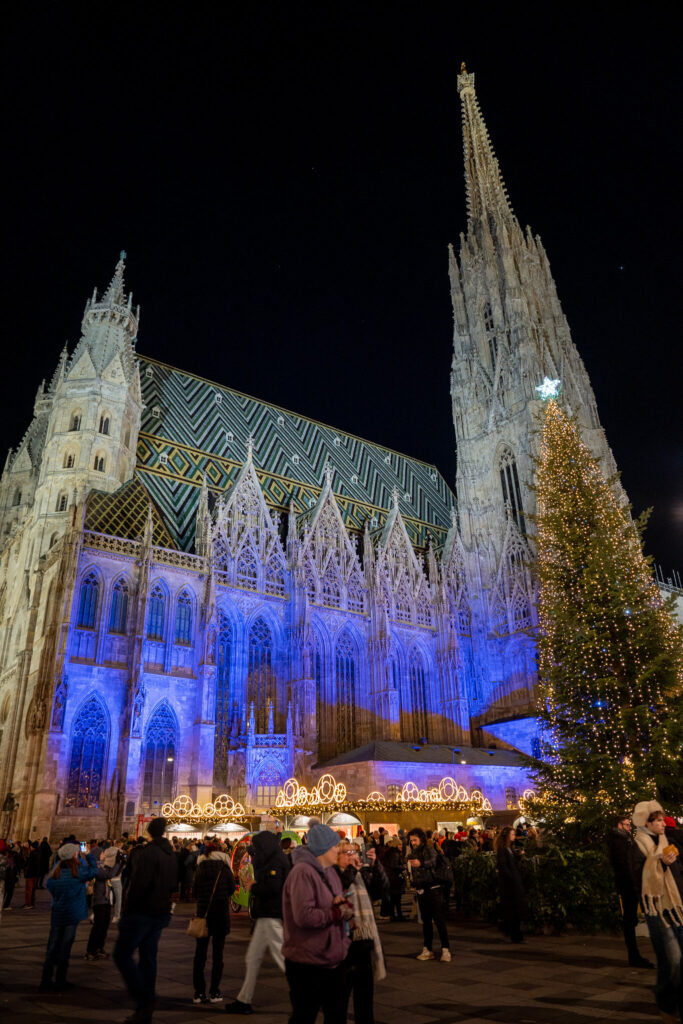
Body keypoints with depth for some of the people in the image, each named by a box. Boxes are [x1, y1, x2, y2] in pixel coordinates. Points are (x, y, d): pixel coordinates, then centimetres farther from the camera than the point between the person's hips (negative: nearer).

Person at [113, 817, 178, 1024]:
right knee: (148, 958, 13)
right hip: (160, 913, 8)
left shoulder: (147, 853, -16)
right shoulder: (170, 855, 10)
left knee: (122, 954, 2)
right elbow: (172, 884, 13)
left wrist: (127, 908, -13)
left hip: (141, 912, -8)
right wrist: (163, 903, 14)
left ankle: (144, 1000, -5)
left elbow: (139, 883, -23)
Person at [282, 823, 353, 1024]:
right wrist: (337, 913, -17)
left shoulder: (329, 872, 10)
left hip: (334, 960, 9)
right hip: (308, 963, -9)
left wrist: (345, 905, -13)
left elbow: (343, 910, 12)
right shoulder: (302, 873, -20)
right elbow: (304, 916, -29)